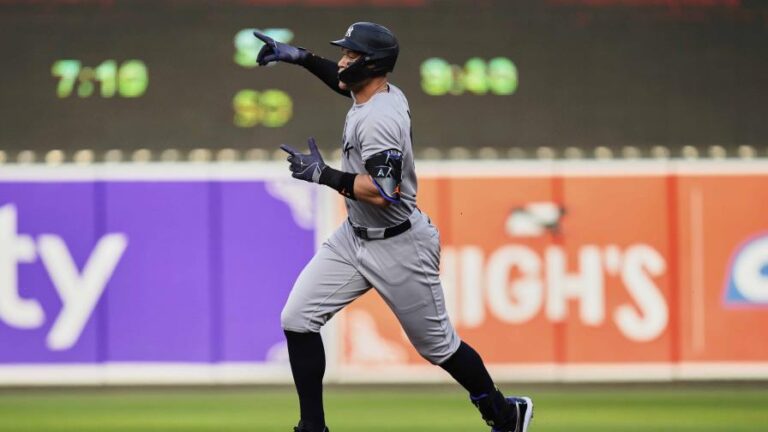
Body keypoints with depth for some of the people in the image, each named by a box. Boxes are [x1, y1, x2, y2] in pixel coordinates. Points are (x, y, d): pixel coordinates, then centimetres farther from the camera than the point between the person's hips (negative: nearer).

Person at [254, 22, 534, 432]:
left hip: (398, 248, -9)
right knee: (297, 319, -3)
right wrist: (300, 57, 15)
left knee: (437, 345, 7)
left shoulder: (378, 119, -28)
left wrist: (323, 175, -30)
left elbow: (382, 193, -36)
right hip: (354, 237, 9)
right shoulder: (382, 92, -1)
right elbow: (349, 82, 25)